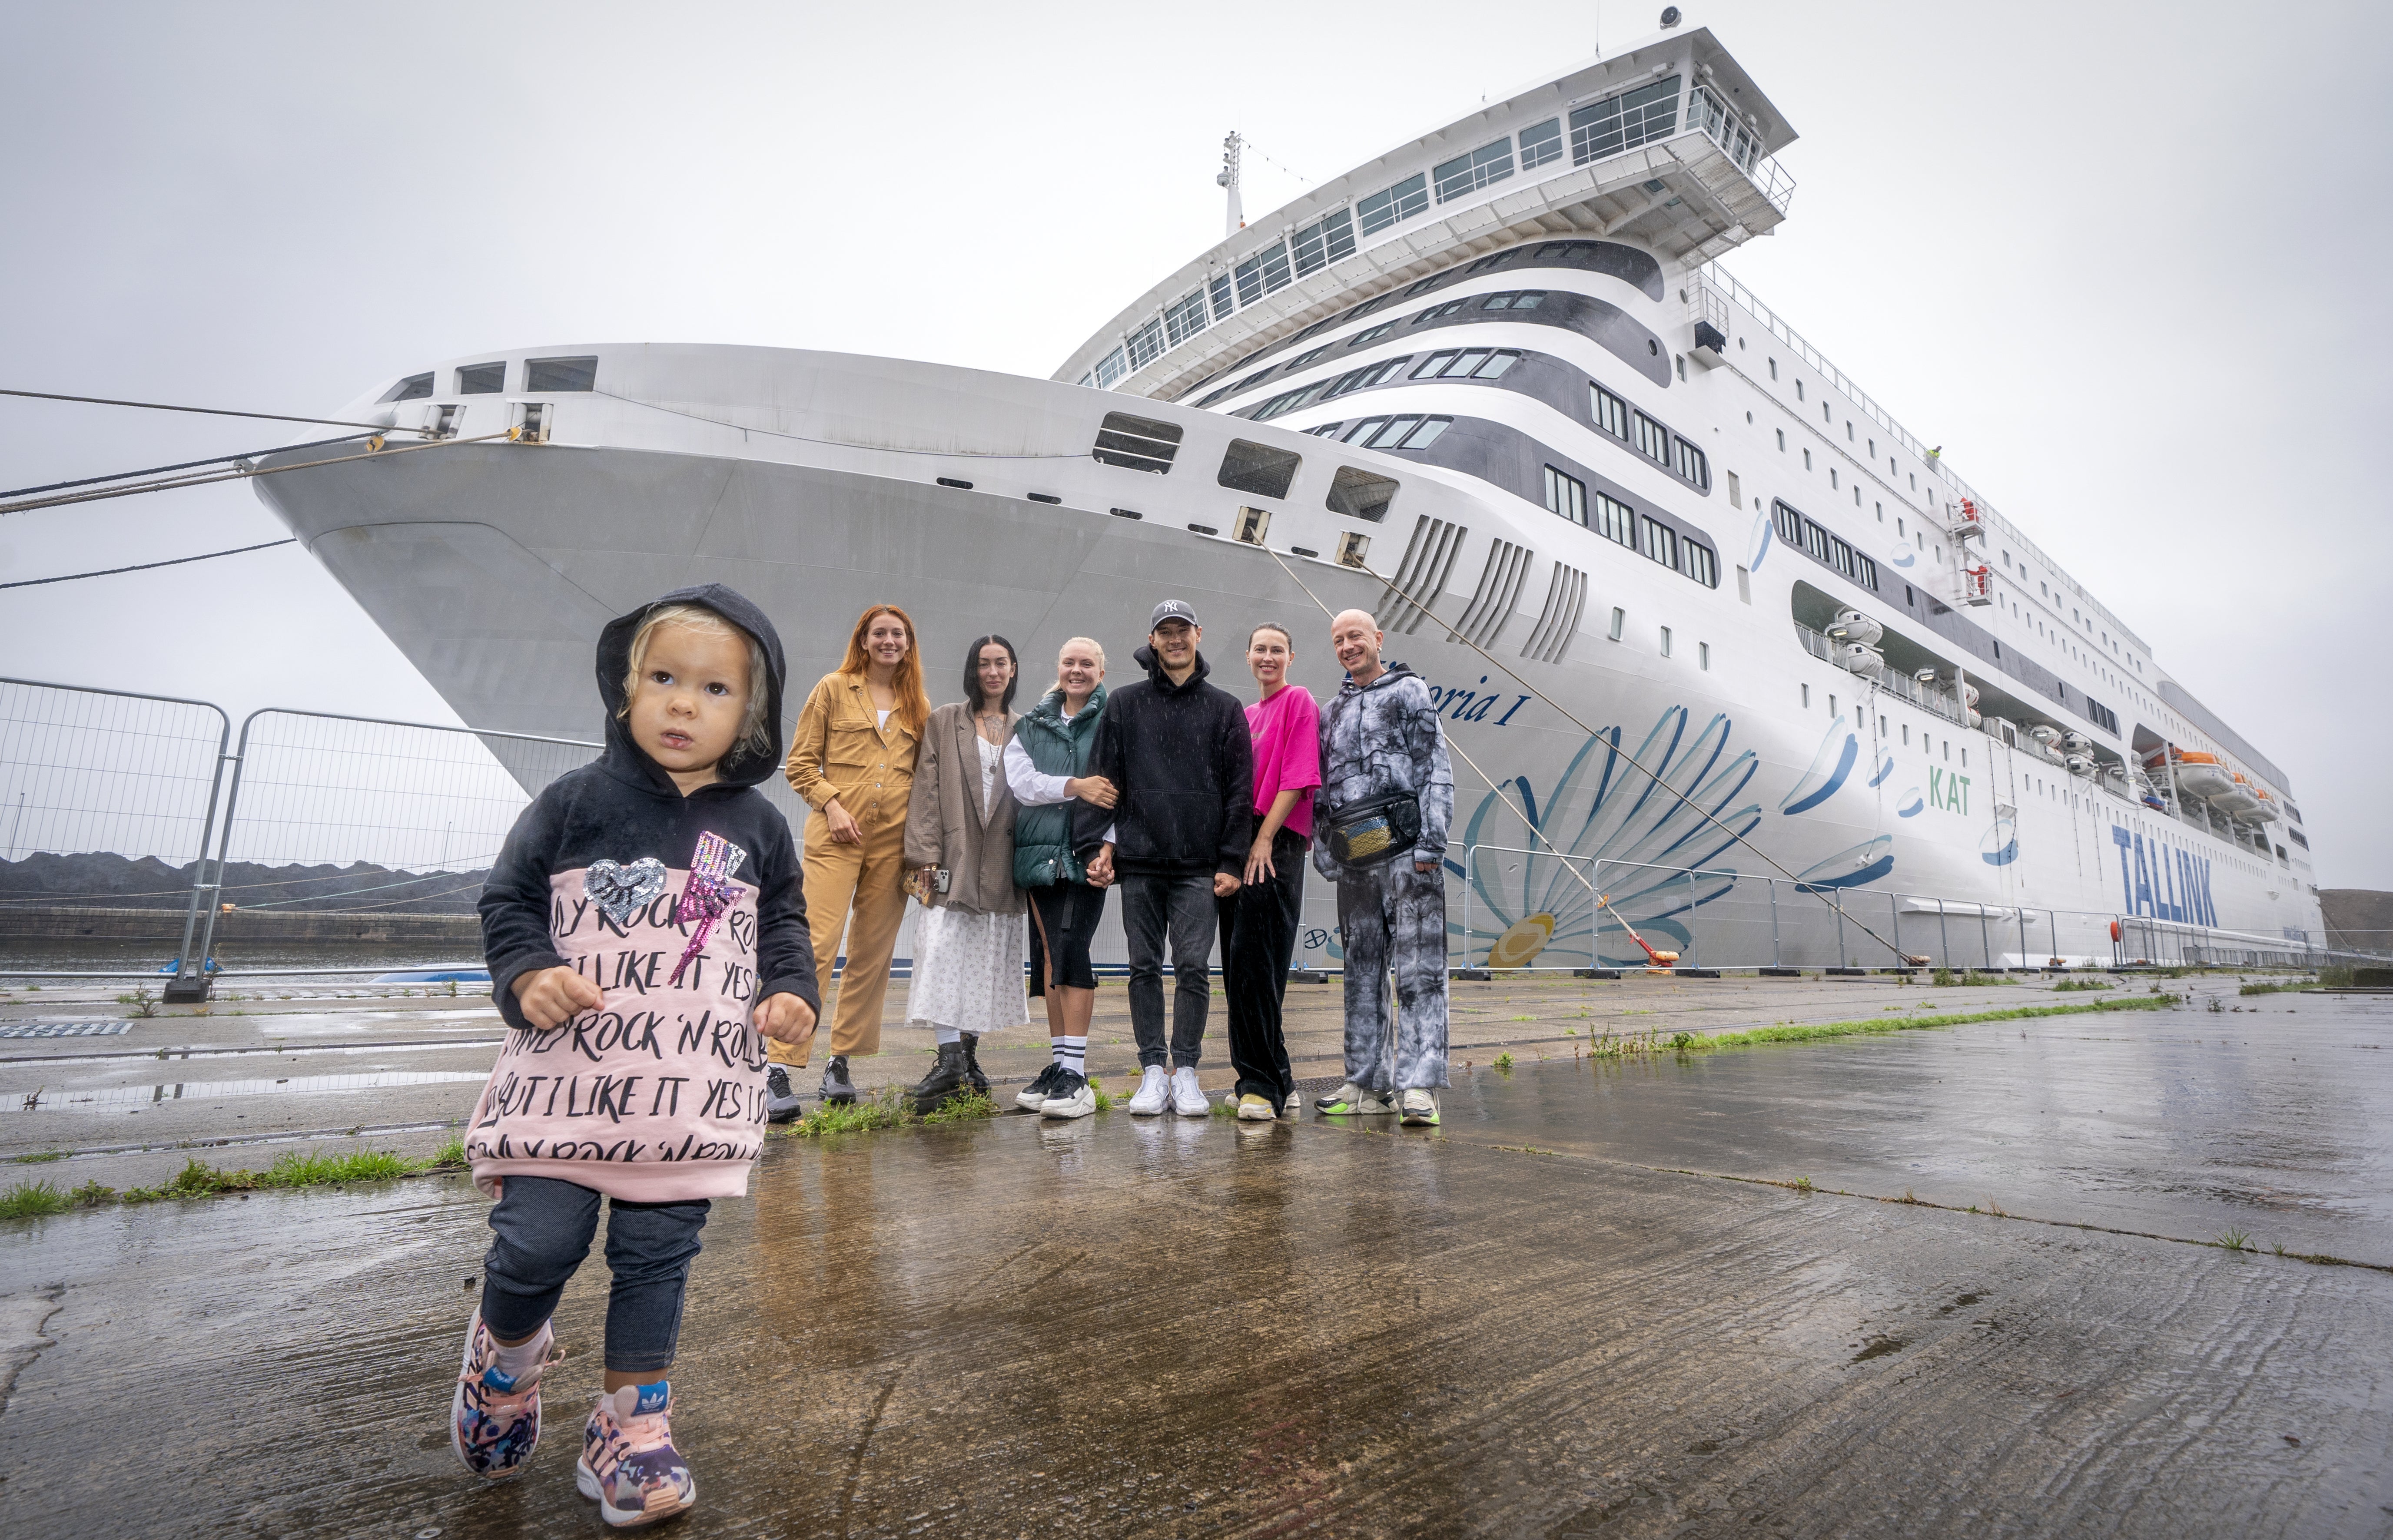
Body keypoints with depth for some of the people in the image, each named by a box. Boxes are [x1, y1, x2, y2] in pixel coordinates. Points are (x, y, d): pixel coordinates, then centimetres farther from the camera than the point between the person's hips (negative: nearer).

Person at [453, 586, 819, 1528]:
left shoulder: (756, 826, 5)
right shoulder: (578, 802, -1)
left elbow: (784, 922, 14)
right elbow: (508, 897, 5)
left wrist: (790, 992, -3)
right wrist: (526, 975, -12)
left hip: (693, 1093, 2)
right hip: (568, 1080, -1)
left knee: (657, 1257, 10)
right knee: (539, 1244, 0)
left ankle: (631, 1426, 28)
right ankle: (506, 1350, 36)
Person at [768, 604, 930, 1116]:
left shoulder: (918, 705, 15)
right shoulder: (833, 689, 7)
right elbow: (800, 763, 4)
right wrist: (831, 804, -10)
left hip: (893, 840, 4)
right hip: (837, 836, -3)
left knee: (872, 953, 6)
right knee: (816, 945, -11)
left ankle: (841, 1061, 17)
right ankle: (780, 1068, -7)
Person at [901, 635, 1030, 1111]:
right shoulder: (944, 722, 8)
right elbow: (927, 791, 1)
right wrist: (926, 857, -9)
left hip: (1001, 865, 2)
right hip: (953, 858, -2)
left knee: (988, 961, 5)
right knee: (944, 951, -13)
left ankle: (967, 1057, 15)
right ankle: (951, 1059, -14)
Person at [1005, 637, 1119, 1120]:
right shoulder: (1032, 725, 17)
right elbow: (1021, 782, 1)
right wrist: (1075, 786, -13)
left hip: (1085, 854, -5)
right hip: (1039, 854, 5)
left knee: (1069, 952, -15)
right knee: (1048, 959, 7)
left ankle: (1076, 1074, -11)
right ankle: (1059, 1065, 17)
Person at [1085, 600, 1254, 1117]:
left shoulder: (1225, 708, 8)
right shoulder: (1124, 705, 11)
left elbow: (1239, 790, 5)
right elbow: (1104, 779, 9)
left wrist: (1232, 861, -2)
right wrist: (1104, 844, -1)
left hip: (1200, 865, -1)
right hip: (1139, 861, 1)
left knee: (1193, 967, -2)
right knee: (1145, 967, 4)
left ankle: (1186, 1072, 9)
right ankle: (1153, 1070, 13)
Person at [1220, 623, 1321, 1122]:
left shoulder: (1300, 701, 1)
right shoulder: (1246, 714, 23)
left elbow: (1297, 780, -9)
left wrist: (1264, 838, -15)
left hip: (1277, 845, -8)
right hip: (1239, 845, 8)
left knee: (1255, 964, -12)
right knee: (1238, 970, 7)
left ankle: (1264, 1085, -5)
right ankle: (1277, 1084, 16)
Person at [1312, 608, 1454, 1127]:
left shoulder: (1409, 691, 5)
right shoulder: (1333, 711, 20)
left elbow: (1435, 770, -4)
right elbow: (1322, 788, 21)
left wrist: (1432, 843, -13)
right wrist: (1323, 850, 10)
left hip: (1404, 850, -6)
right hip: (1354, 859, 6)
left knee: (1417, 969, -8)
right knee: (1361, 971, 9)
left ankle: (1419, 1084, -9)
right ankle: (1367, 1083, 16)